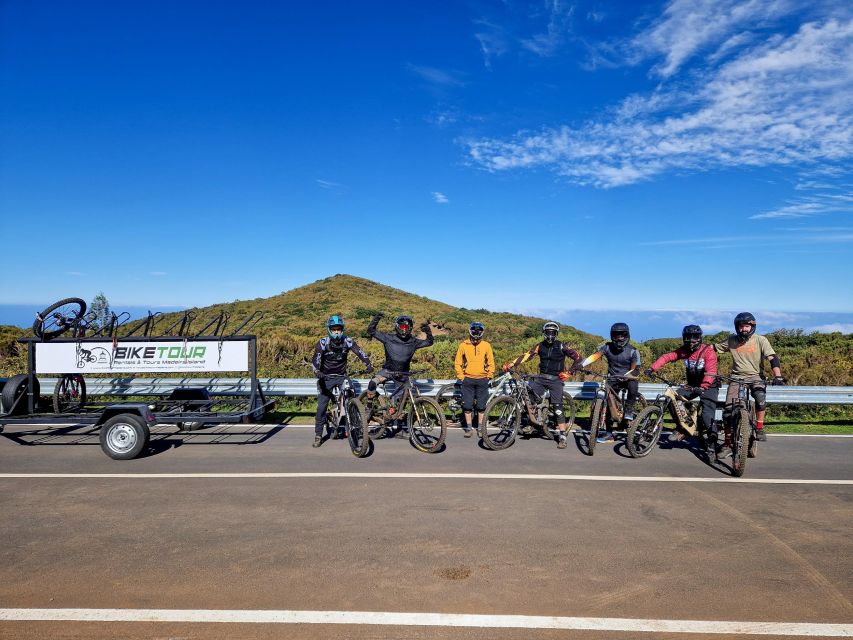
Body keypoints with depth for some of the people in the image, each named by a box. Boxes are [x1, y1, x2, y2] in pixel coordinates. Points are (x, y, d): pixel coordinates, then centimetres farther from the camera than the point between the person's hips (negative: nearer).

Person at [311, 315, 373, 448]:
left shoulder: (347, 341, -10)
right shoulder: (323, 343, -16)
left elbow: (360, 352, -18)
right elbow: (315, 360, -25)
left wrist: (368, 364, -35)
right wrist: (317, 372, -44)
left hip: (341, 376, 2)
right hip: (326, 377, -2)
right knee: (322, 406, -7)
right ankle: (318, 435, 2)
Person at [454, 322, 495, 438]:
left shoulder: (486, 345, 1)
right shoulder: (463, 345, -1)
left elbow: (491, 362, 8)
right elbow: (458, 362, 4)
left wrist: (489, 377, 3)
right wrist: (460, 377, 0)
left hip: (482, 380, 0)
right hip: (468, 380, 0)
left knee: (481, 406, 5)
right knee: (467, 405, 1)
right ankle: (469, 427, 12)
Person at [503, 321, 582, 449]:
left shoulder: (561, 346, -5)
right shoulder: (540, 346, 4)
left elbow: (578, 357, -3)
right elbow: (526, 356, -3)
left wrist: (569, 372, -6)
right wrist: (510, 365, -13)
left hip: (556, 379, -4)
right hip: (541, 377, 4)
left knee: (558, 407, -7)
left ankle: (562, 437, 0)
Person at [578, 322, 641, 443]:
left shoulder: (633, 351, -14)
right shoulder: (607, 347, -9)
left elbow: (634, 370, -16)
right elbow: (594, 356, -22)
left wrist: (624, 377, -37)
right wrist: (580, 365, -39)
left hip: (627, 378, -2)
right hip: (613, 379, 2)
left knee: (633, 385, -36)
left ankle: (628, 412, -15)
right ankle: (608, 434, 6)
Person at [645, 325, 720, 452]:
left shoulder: (708, 351, -20)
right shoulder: (683, 351, -5)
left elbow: (710, 372, -31)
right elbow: (667, 357, -14)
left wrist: (703, 387, -47)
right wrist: (652, 368, -29)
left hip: (708, 386, -5)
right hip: (692, 384, 5)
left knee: (708, 414, -18)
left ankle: (712, 440, -1)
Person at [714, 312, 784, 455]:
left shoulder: (760, 340, -4)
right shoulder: (731, 341, 2)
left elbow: (772, 358, -14)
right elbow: (713, 348, 9)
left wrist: (778, 376, -28)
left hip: (755, 376, -2)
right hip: (737, 377, 2)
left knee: (760, 399, -34)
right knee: (728, 410, -9)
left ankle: (759, 428, -9)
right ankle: (728, 444, 4)